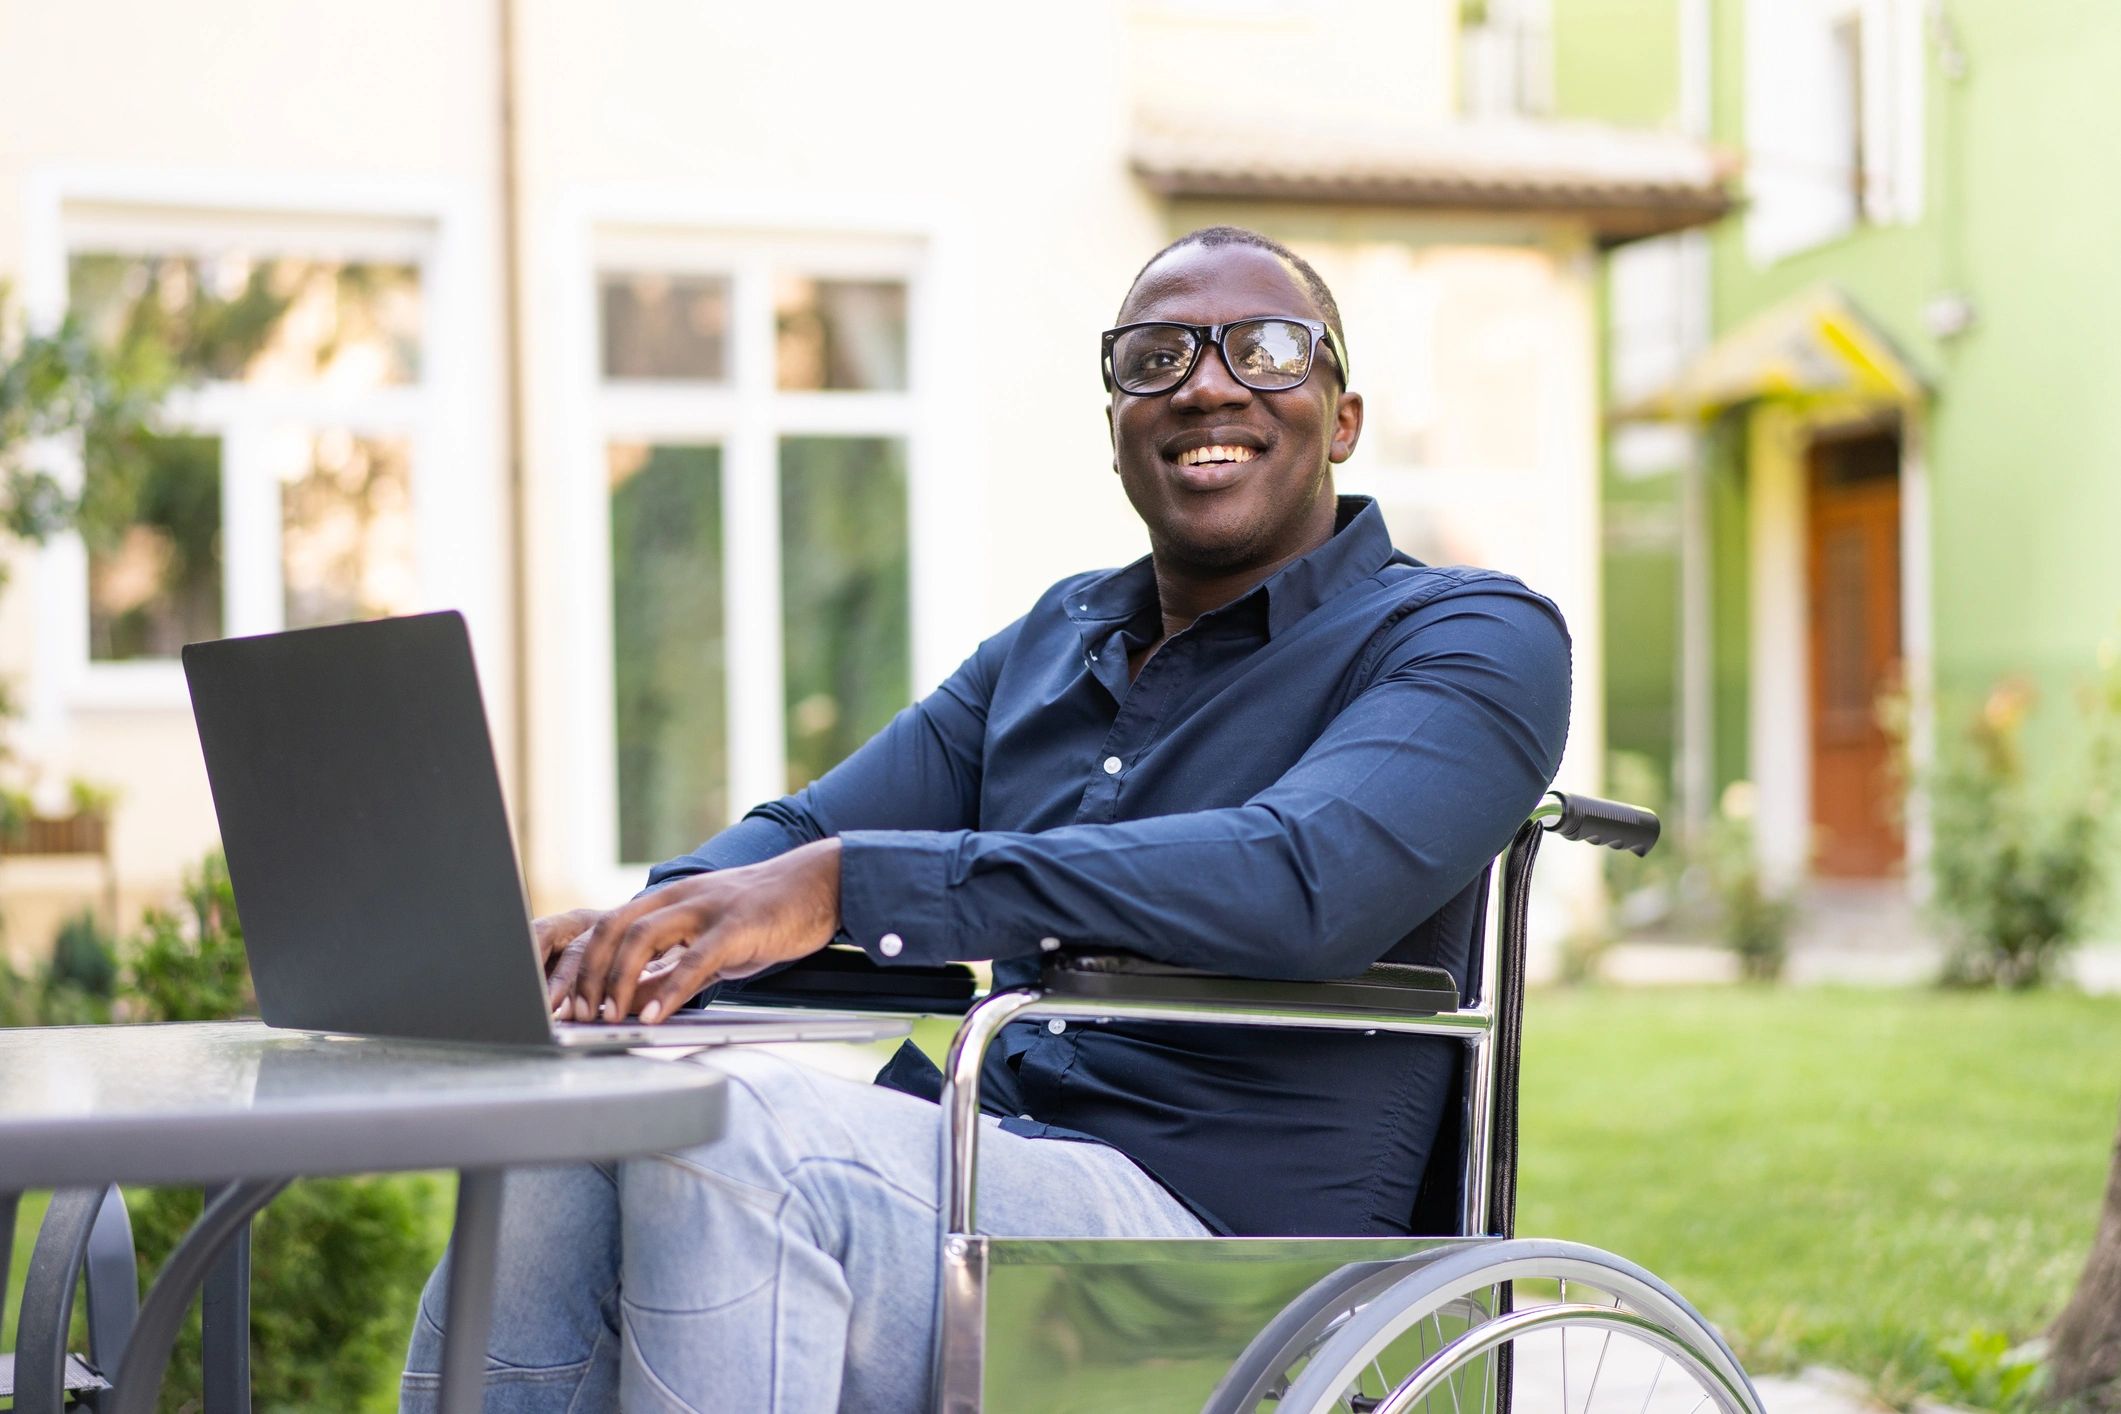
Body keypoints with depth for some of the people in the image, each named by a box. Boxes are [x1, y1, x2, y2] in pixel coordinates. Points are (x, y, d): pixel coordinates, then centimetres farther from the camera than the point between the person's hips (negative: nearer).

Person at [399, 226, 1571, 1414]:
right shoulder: (1057, 640, 22)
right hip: (977, 1178, 7)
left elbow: (1301, 883, -22)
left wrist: (845, 883, -28)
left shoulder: (1477, 640, -2)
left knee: (734, 1128, -30)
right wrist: (638, 923, -10)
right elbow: (813, 829, 16)